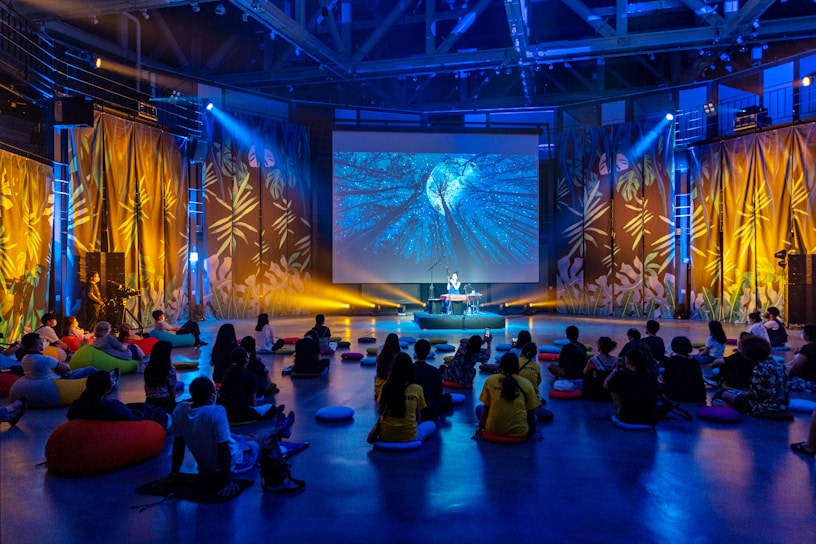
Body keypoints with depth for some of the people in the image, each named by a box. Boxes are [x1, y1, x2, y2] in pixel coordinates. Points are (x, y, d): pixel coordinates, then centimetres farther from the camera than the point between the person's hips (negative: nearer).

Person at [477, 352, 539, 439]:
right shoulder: (526, 383, -3)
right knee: (534, 417, 29)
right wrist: (532, 432, 16)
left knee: (479, 408, 25)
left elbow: (486, 408, 2)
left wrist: (480, 429, 9)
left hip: (493, 430, -1)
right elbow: (530, 412, 3)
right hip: (519, 433, 1)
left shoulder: (490, 380, -2)